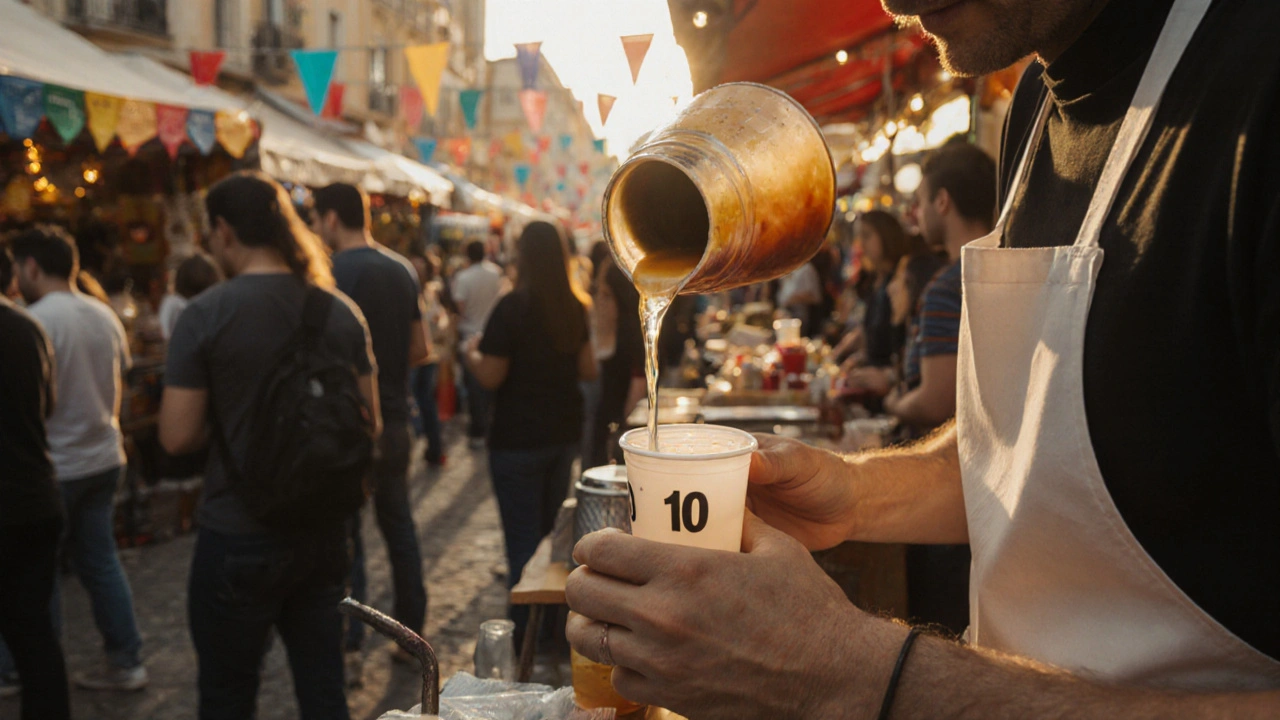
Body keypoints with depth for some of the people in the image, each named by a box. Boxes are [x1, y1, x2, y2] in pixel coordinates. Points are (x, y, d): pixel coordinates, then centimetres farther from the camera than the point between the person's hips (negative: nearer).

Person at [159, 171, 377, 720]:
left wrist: (223, 419, 6)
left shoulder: (205, 315, -13)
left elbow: (177, 437, -14)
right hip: (322, 533, 4)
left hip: (238, 539, -4)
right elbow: (368, 421, 6)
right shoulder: (342, 311, 0)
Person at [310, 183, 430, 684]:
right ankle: (411, 632, 24)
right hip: (395, 420, 7)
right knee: (399, 527, 16)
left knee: (344, 538, 1)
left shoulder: (334, 272, -15)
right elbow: (420, 350, 11)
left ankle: (349, 651, 5)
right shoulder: (402, 270, 7)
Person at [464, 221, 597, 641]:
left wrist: (472, 352, 1)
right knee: (552, 531, 18)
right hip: (565, 432, 7)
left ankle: (524, 635, 4)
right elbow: (588, 370, 10)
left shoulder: (513, 307, -16)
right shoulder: (575, 308, 4)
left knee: (523, 539, 1)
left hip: (518, 438, -6)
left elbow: (490, 376, -18)